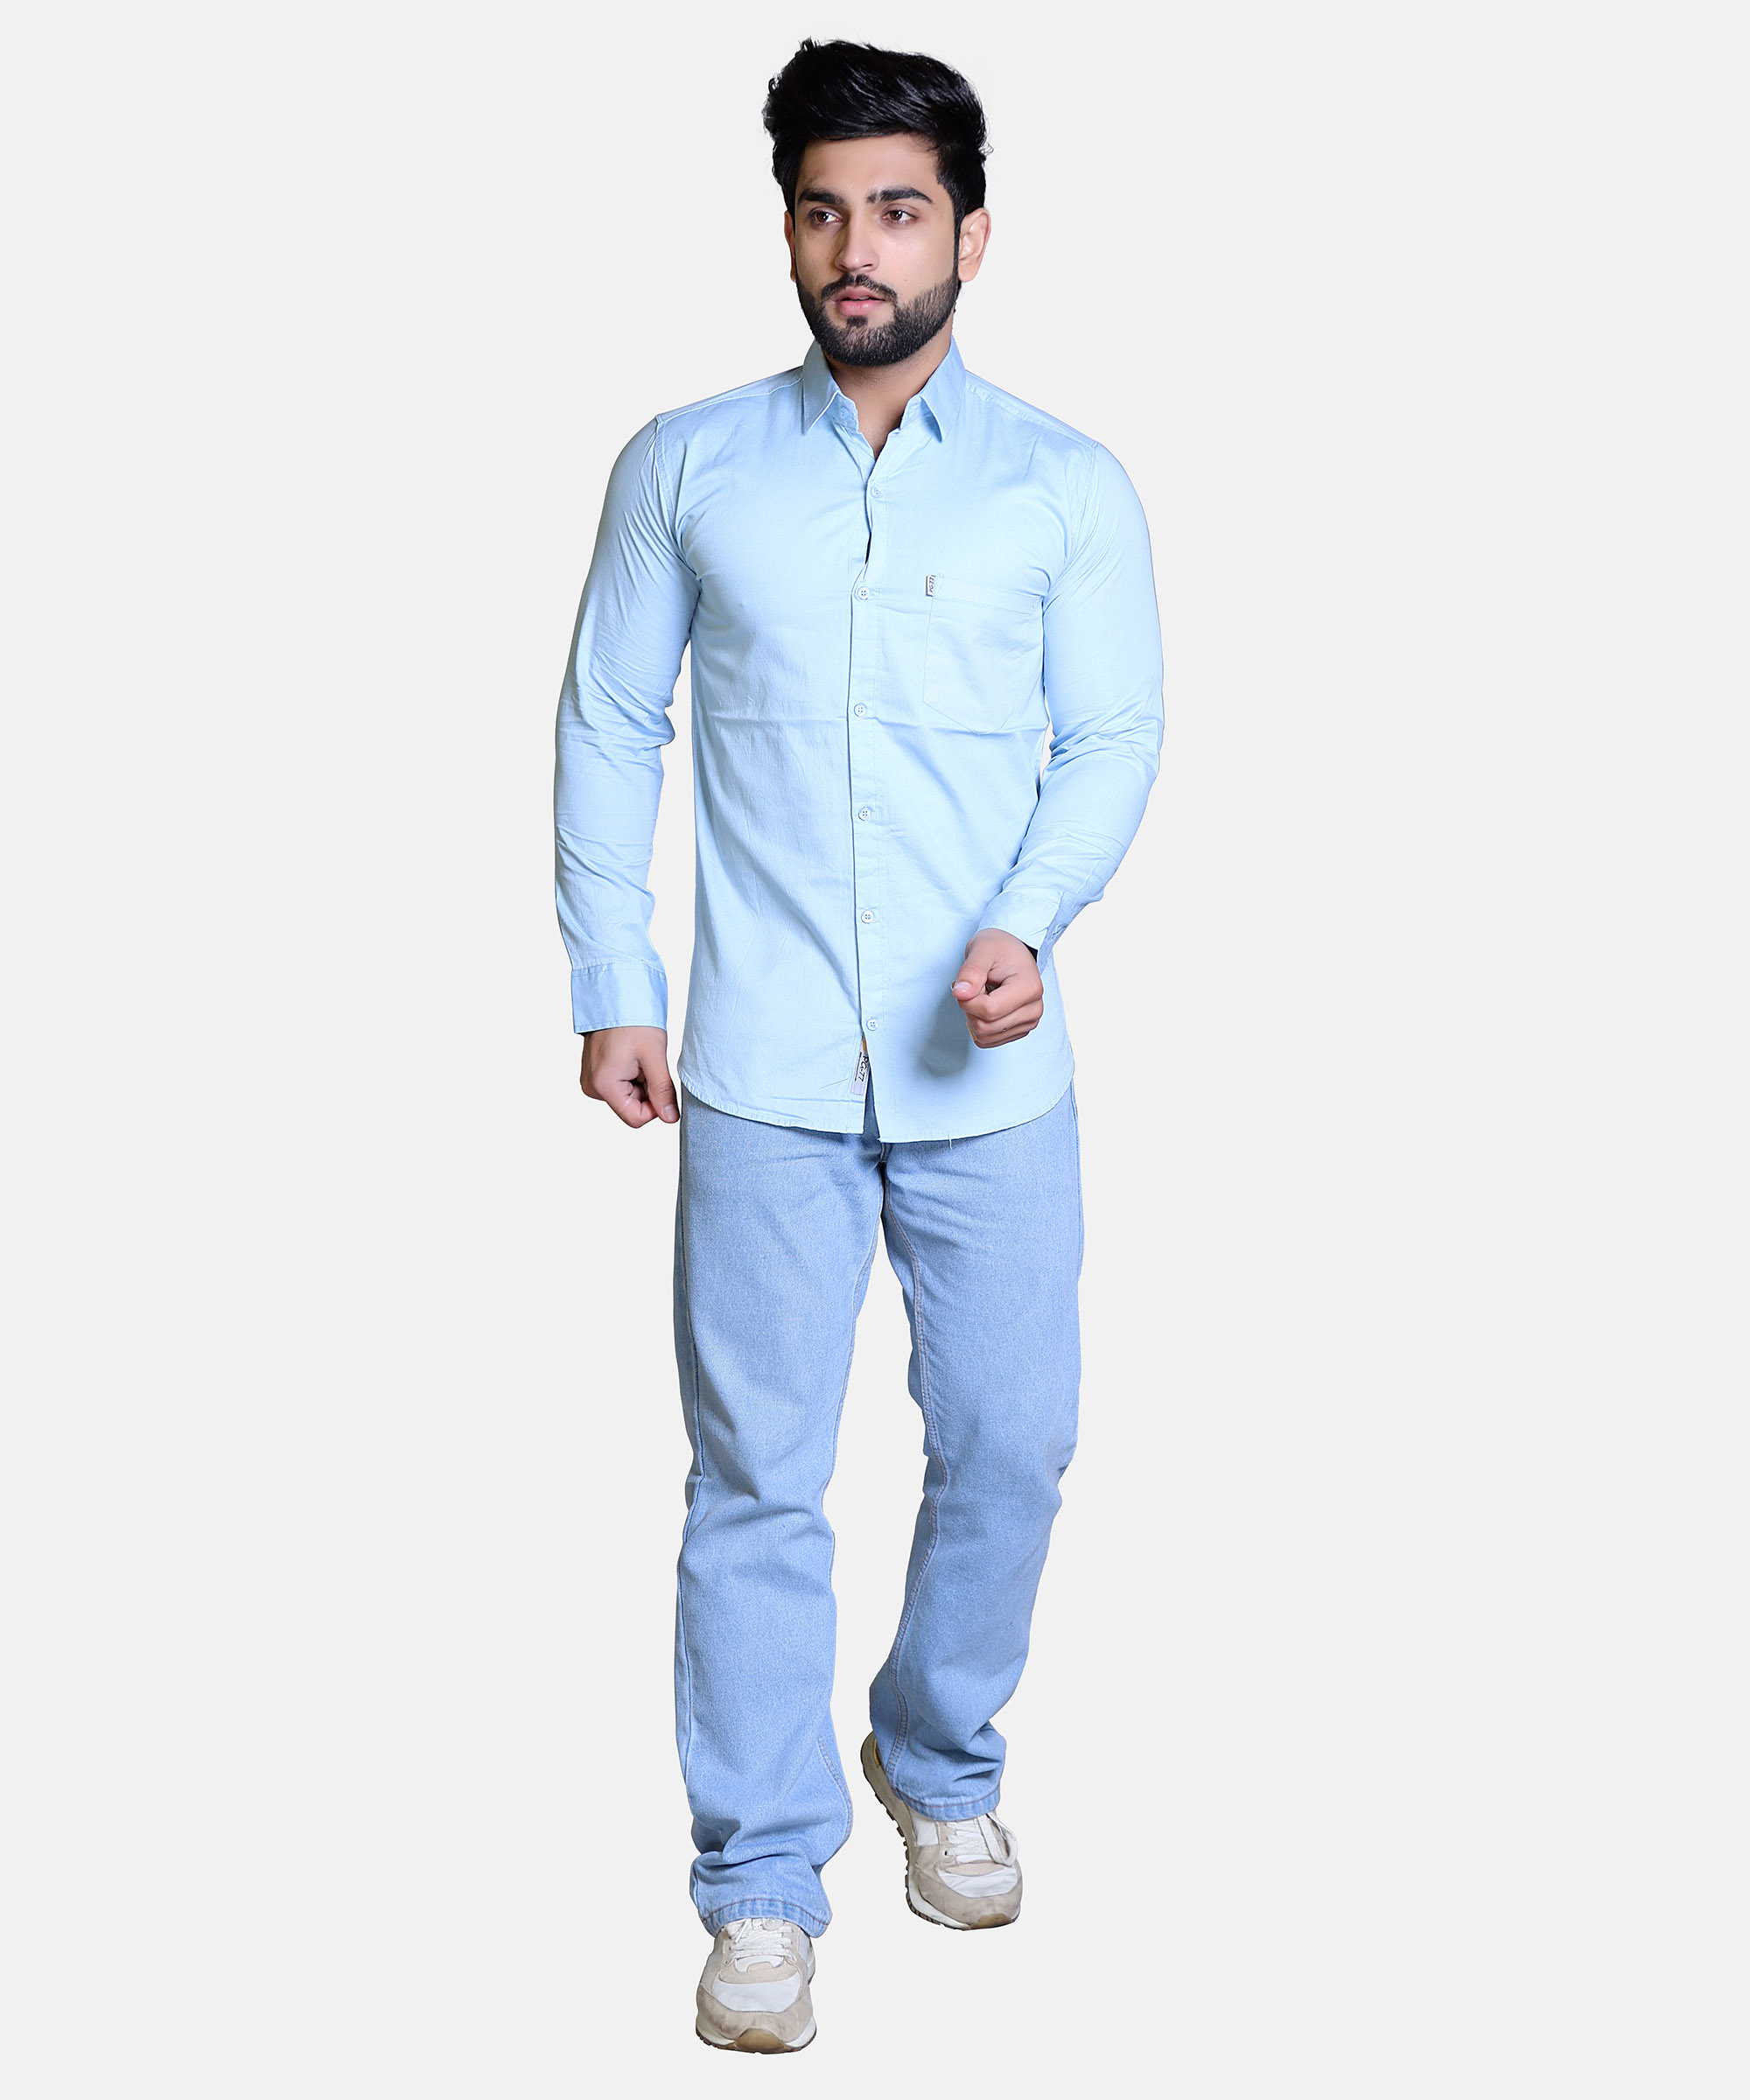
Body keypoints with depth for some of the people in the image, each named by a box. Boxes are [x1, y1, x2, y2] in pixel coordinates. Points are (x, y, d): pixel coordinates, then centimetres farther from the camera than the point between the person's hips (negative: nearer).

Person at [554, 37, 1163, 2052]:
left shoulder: (1070, 487, 4)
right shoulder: (686, 467, 4)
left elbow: (1115, 739, 1)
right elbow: (608, 729, 7)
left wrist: (1025, 922, -17)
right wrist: (612, 987, 1)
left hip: (991, 1061, 1)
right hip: (762, 1067, -1)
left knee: (1007, 1443, 8)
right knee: (757, 1478, 1)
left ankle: (942, 1764, 35)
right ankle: (763, 1884, 13)